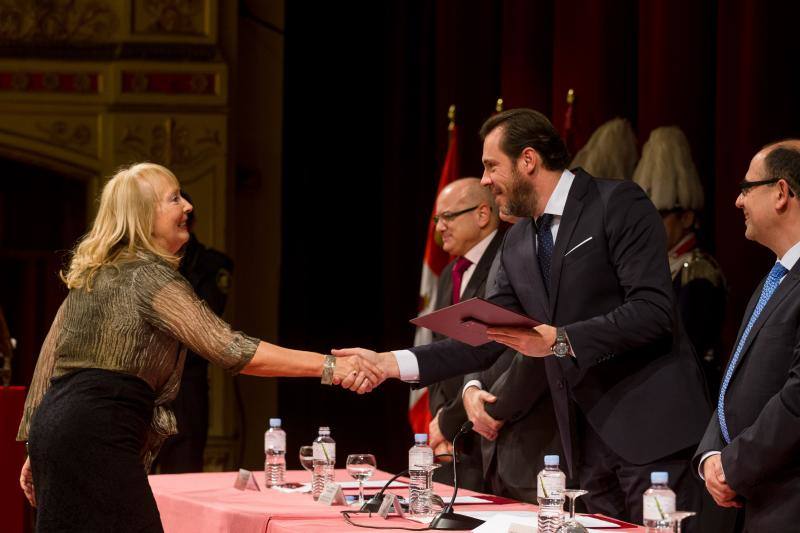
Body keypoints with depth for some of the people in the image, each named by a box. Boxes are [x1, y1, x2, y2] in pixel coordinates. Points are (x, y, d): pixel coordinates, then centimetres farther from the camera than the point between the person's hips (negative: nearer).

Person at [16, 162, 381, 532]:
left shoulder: (91, 274, 18)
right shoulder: (149, 276, -10)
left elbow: (50, 355, 20)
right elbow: (228, 350, -18)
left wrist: (35, 448, 24)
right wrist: (329, 367, -20)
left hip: (53, 422, 10)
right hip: (98, 435, -10)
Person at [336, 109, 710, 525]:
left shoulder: (618, 204, -8)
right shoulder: (517, 245, 14)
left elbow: (652, 311, -17)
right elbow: (484, 341, 13)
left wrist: (559, 340, -22)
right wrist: (391, 363, 3)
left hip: (649, 426, -7)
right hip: (587, 436, 7)